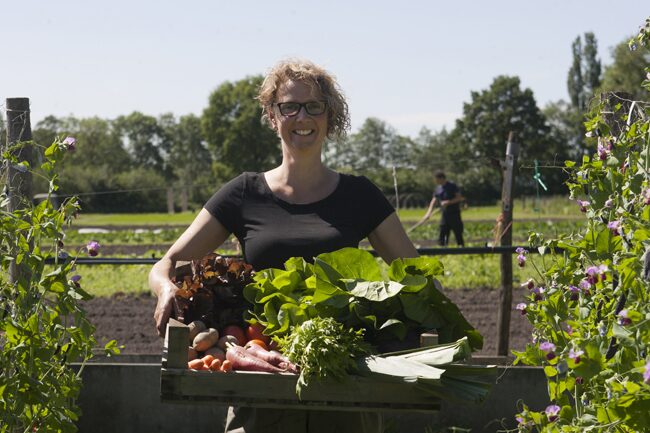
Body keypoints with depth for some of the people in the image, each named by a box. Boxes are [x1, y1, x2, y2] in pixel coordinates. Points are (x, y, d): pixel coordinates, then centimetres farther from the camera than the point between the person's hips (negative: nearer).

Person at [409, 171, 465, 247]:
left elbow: (459, 198, -11)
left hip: (454, 214, -6)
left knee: (458, 234, -3)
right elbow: (434, 201, 10)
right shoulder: (438, 189, 9)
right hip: (444, 214, 6)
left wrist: (448, 202, -20)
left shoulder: (452, 186, -8)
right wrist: (429, 213, 0)